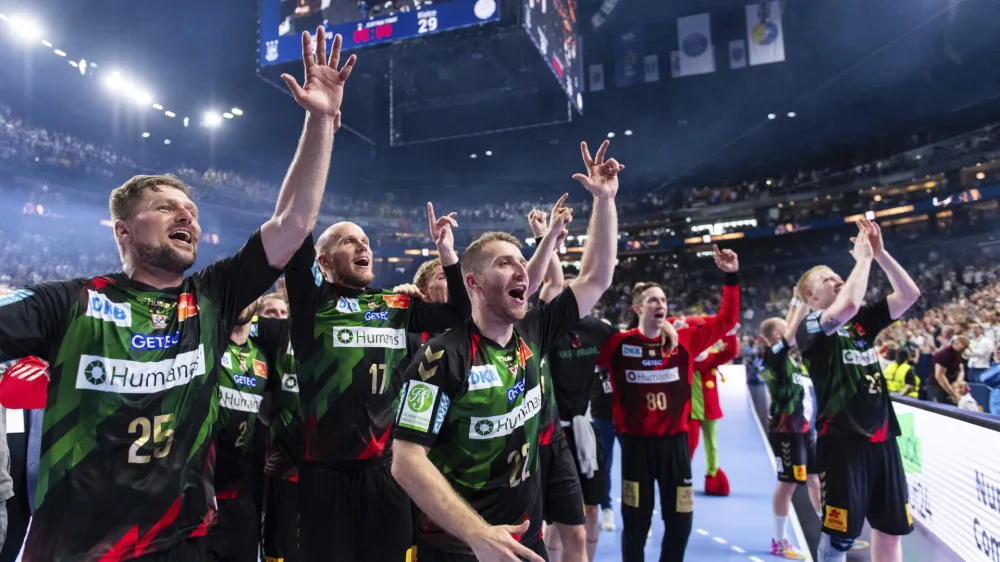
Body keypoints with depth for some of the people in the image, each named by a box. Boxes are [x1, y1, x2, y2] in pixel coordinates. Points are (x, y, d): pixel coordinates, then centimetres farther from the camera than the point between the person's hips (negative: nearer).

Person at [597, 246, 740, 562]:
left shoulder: (685, 340, 1)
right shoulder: (618, 344, -7)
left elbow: (727, 320, 6)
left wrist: (732, 277, -3)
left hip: (674, 440, 3)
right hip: (636, 442, -2)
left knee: (680, 520, 11)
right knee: (636, 522, 9)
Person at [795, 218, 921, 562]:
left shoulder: (863, 320, 11)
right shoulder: (811, 328, -9)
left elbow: (909, 294, 6)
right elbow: (849, 303, -27)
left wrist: (879, 252, -2)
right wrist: (863, 257, -13)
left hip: (881, 437, 7)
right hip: (842, 439, -7)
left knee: (891, 527, 16)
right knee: (840, 534, 0)